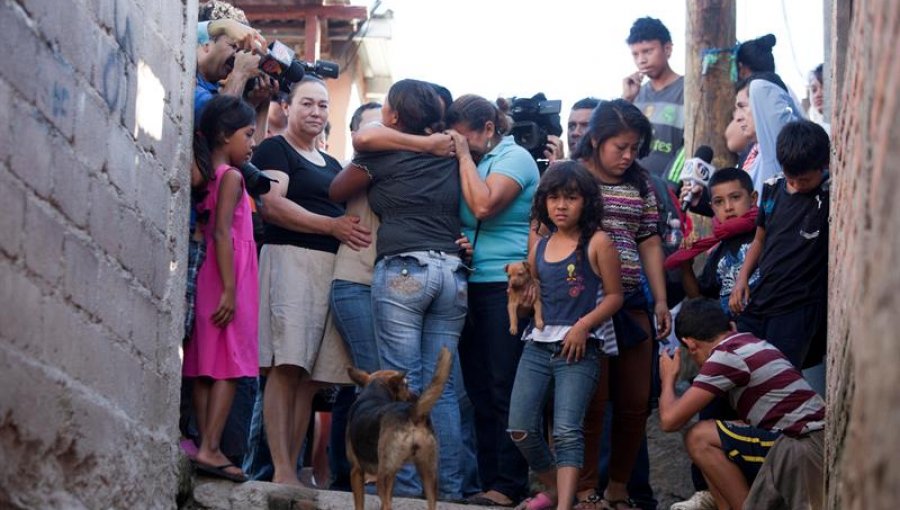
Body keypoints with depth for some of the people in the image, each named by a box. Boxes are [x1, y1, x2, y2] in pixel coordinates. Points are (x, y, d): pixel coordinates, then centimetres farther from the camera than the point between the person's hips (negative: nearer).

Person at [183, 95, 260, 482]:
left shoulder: (206, 174, 14)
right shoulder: (231, 177, -10)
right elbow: (222, 233, -18)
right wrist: (230, 289, -21)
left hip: (207, 276, 8)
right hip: (228, 277, -8)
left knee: (206, 366, 6)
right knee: (230, 366, -8)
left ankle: (206, 446, 8)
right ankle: (210, 448, -13)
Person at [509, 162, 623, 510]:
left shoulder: (597, 243, -2)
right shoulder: (539, 247, 13)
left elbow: (614, 296, -3)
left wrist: (582, 326, -14)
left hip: (579, 349, -6)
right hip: (538, 345, 6)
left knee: (567, 430, -15)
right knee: (520, 429, 1)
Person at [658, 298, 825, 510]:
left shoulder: (726, 356, -11)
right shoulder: (754, 343, 15)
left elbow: (670, 420, -12)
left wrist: (668, 378, 8)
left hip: (805, 450, -9)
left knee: (699, 439, -7)